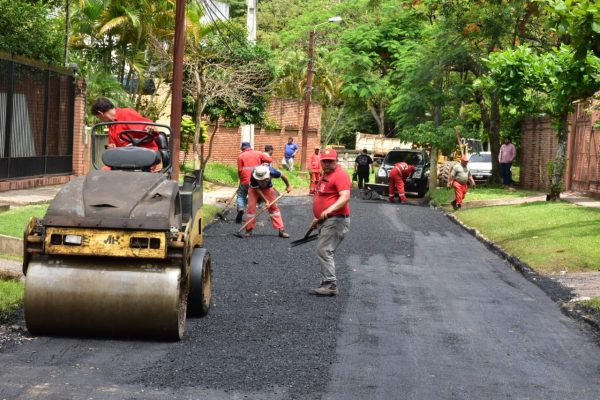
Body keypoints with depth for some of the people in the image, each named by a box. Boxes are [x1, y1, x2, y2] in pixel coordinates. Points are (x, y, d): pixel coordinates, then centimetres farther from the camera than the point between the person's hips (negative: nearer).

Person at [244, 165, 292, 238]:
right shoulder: (254, 177, -38)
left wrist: (288, 186, 2)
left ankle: (281, 230, -3)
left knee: (274, 207, -5)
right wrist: (266, 201, -28)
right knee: (251, 207, -12)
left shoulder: (271, 171, -35)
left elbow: (282, 176, -14)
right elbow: (257, 189, -26)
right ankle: (249, 230, 1)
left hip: (267, 188, 2)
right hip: (254, 189, -2)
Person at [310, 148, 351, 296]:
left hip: (336, 220, -11)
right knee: (324, 252, 12)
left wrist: (329, 210, -39)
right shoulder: (325, 175, 19)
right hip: (325, 220, 11)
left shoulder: (340, 175, -13)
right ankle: (327, 284, 16)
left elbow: (345, 197, -27)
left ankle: (330, 285, -18)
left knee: (324, 251, -17)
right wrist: (318, 218, 30)